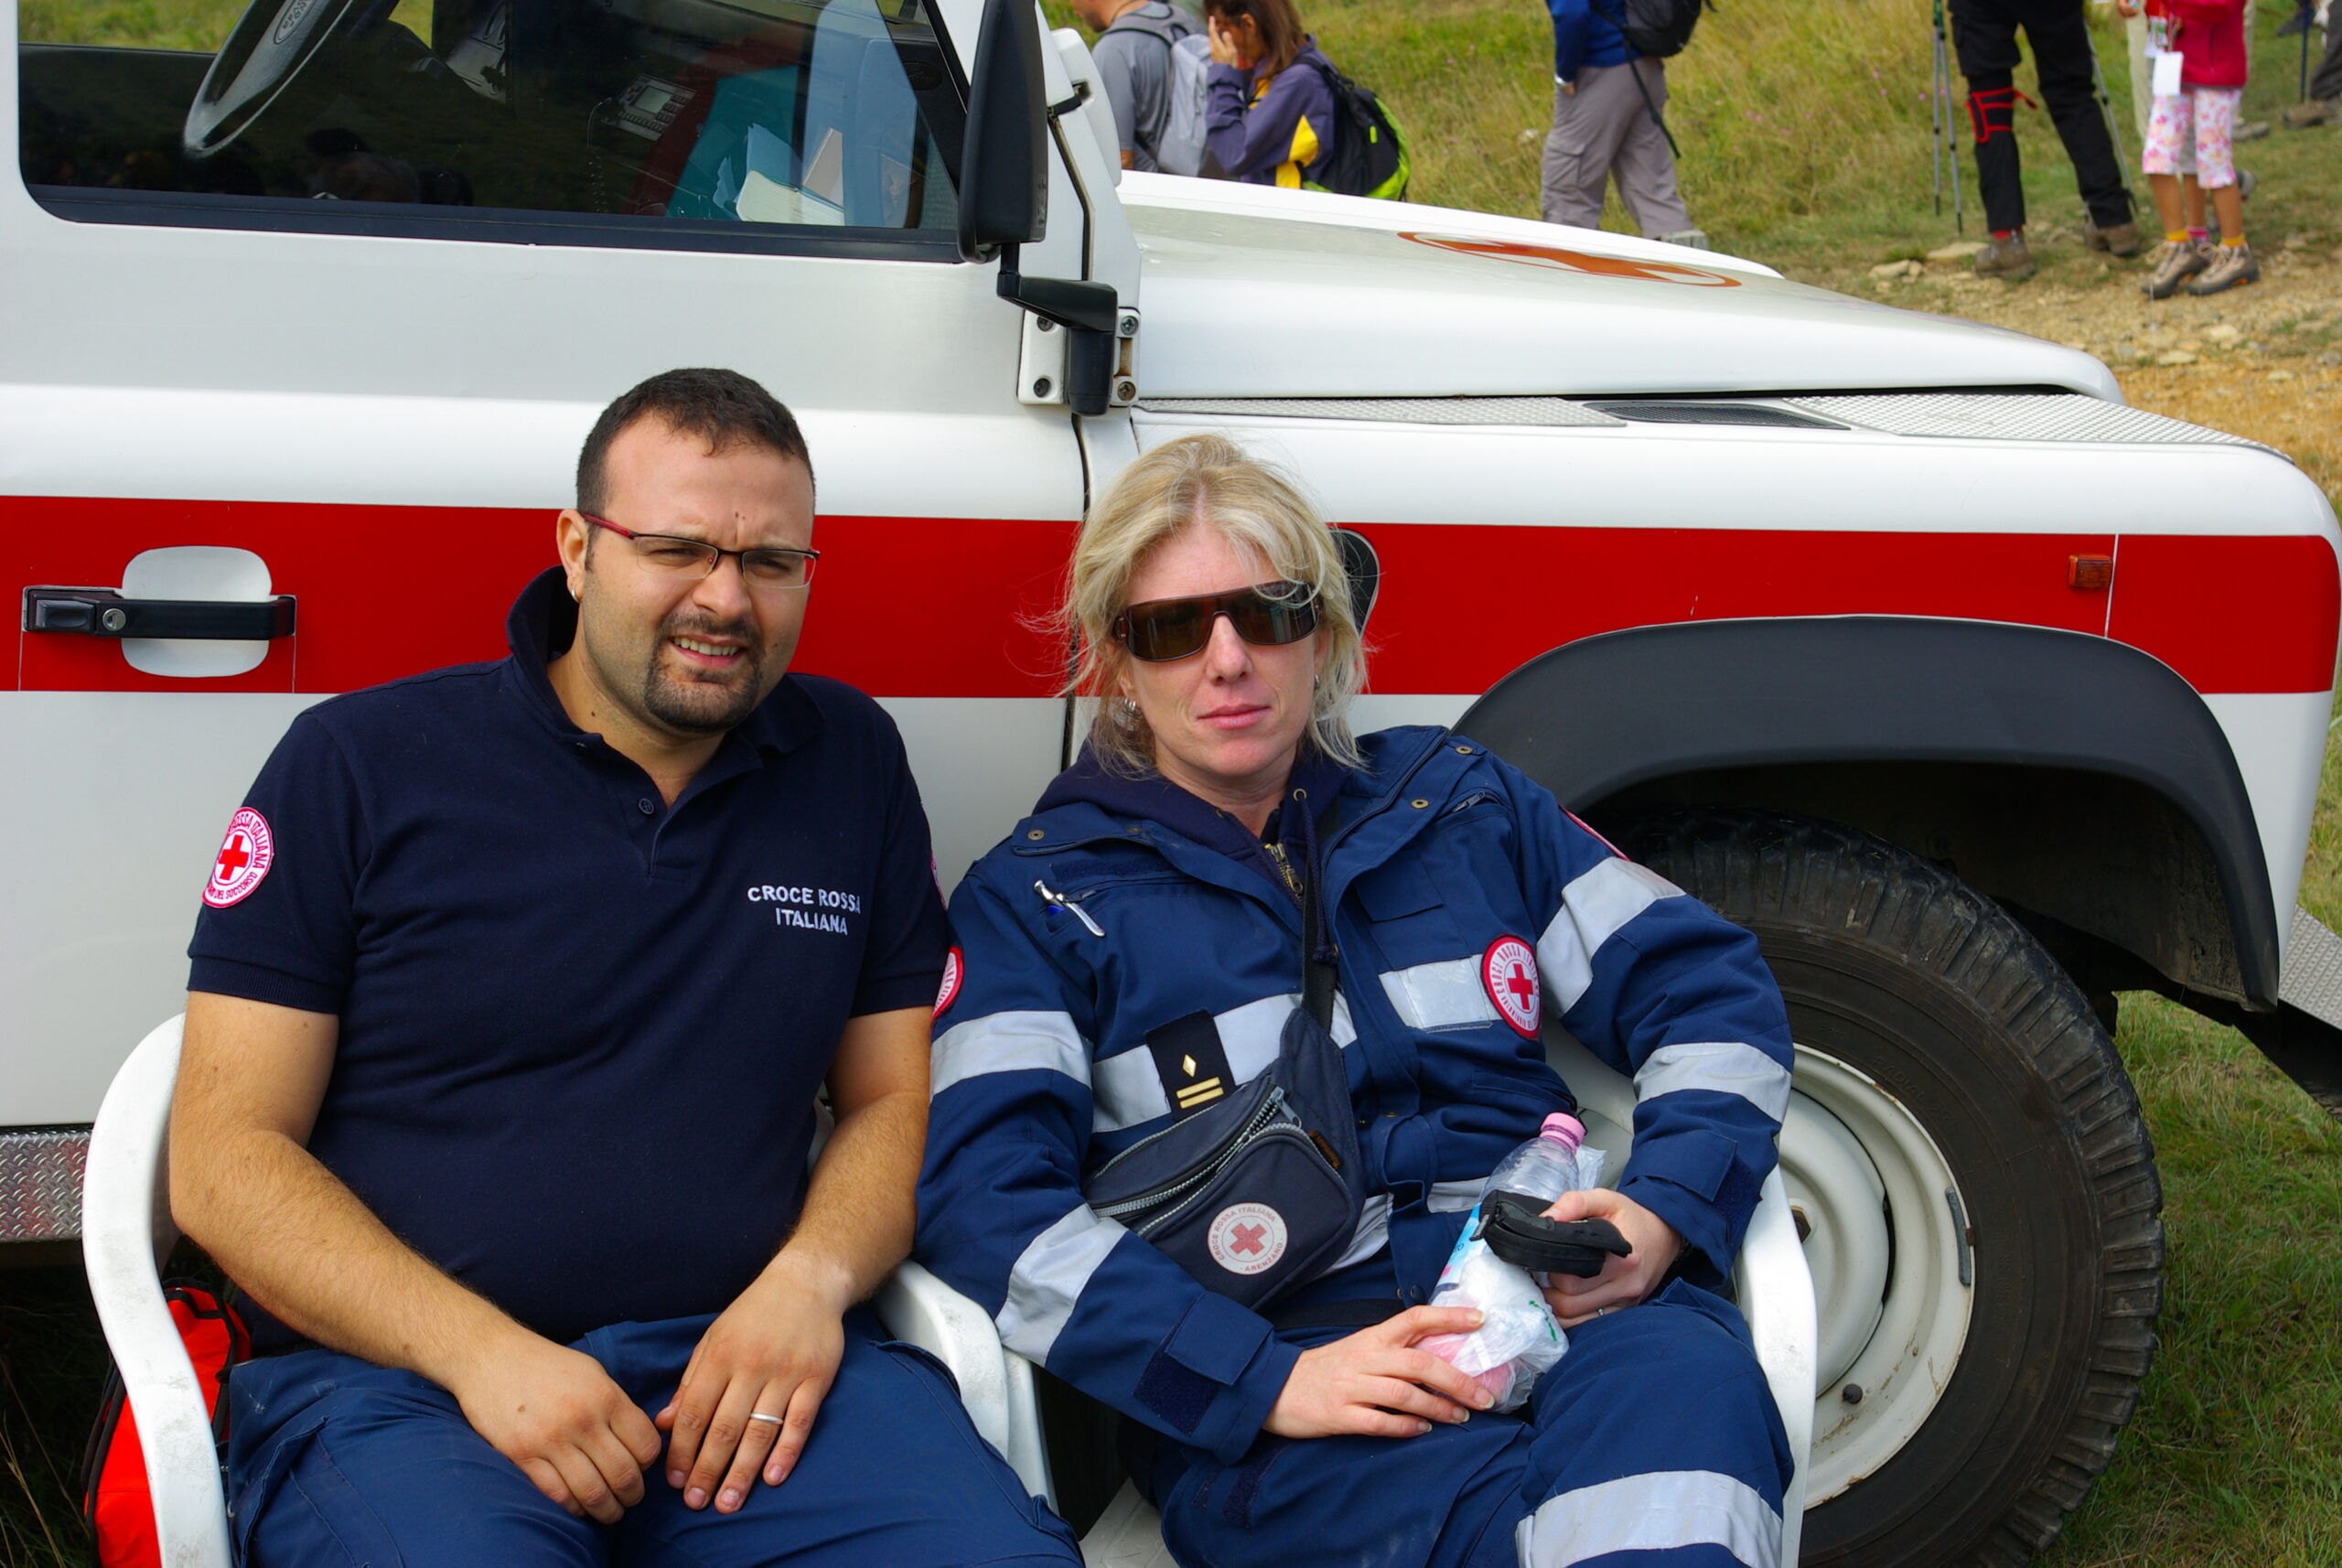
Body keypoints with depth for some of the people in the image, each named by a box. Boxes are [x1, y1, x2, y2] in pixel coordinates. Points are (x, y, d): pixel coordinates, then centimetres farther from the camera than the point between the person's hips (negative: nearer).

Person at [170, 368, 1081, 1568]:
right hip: (395, 1368, -2)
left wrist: (811, 1278, -6)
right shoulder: (360, 764, 2)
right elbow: (223, 1156, -1)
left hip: (746, 1358, 3)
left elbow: (895, 1099, 16)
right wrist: (483, 1355, -14)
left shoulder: (853, 763, 13)